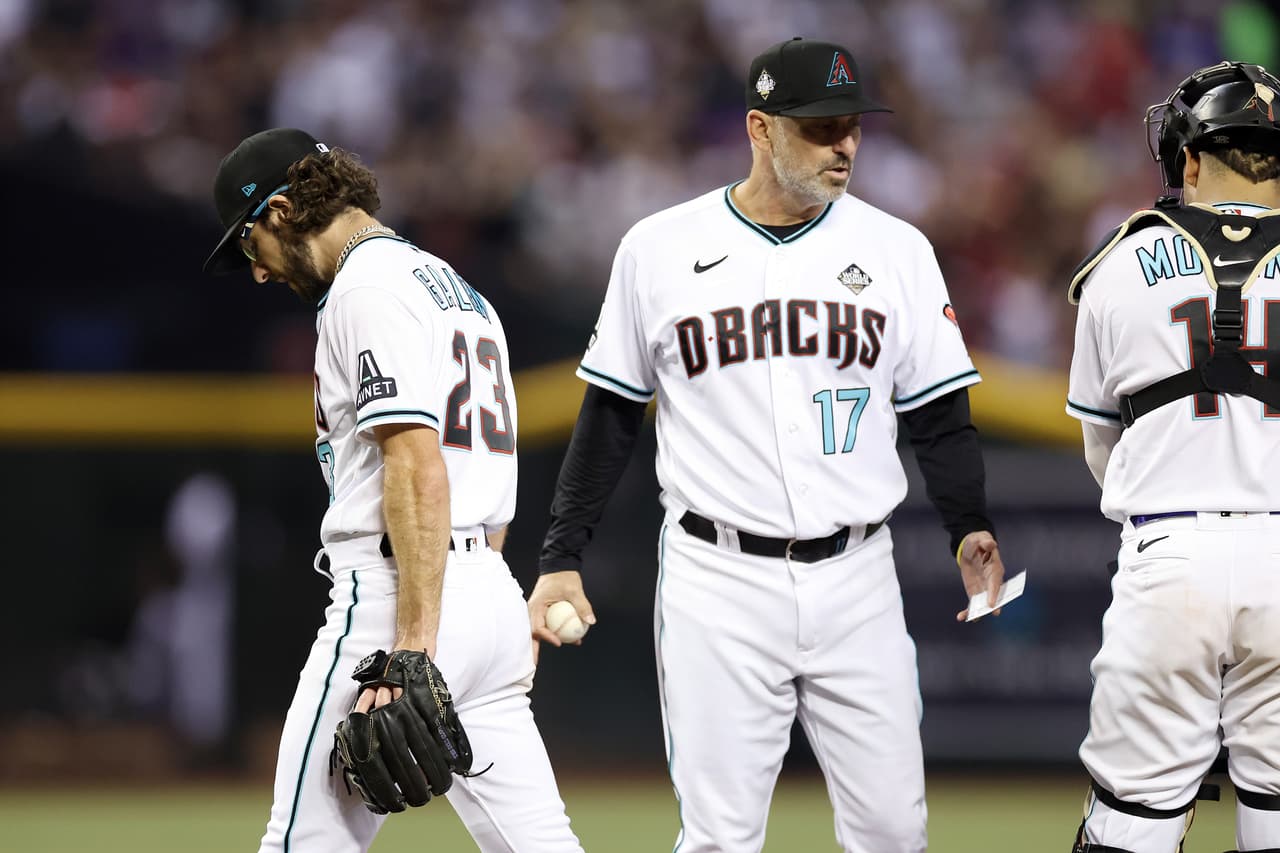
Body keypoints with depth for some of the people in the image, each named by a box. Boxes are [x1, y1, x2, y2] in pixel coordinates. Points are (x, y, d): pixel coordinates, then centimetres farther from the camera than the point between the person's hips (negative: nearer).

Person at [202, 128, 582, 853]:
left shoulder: (368, 286, -9)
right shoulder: (461, 290, 23)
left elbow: (418, 467, -20)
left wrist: (413, 643, -25)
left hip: (393, 594, -10)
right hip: (492, 592, 10)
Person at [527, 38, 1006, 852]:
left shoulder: (897, 250, 5)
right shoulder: (660, 249, 2)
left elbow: (940, 415, 6)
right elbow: (610, 417, 9)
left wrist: (971, 528, -11)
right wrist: (561, 560, 6)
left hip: (856, 580, 2)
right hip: (717, 582, -2)